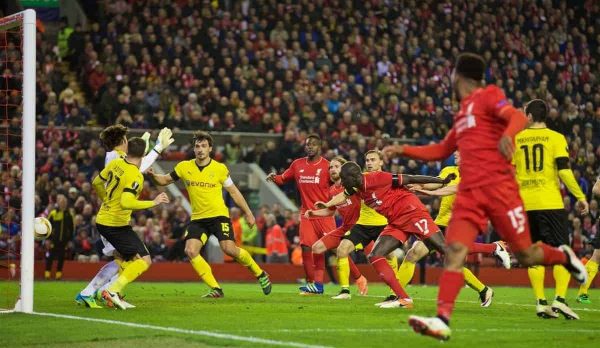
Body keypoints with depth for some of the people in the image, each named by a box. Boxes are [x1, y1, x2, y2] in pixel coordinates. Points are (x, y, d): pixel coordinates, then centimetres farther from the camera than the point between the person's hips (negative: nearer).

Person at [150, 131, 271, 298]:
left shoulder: (220, 169, -4)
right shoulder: (184, 167, 1)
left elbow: (233, 192, 6)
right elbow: (166, 180, 13)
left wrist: (248, 213, 7)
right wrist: (153, 175, -8)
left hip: (219, 215, -3)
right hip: (197, 218, 3)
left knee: (229, 248, -19)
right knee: (191, 251, -16)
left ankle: (260, 274, 5)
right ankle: (216, 289, -9)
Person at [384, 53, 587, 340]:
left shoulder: (488, 96, 1)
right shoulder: (462, 113, 24)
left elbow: (518, 117, -16)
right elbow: (441, 151, 33)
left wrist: (507, 135, -38)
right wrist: (403, 150, 25)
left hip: (498, 186, -6)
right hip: (469, 192, 6)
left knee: (525, 254, -1)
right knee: (455, 250, -13)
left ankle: (563, 257, 31)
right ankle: (442, 320, -22)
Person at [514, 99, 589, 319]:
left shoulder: (515, 139, 7)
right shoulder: (556, 138, -1)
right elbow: (564, 171, -9)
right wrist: (580, 197, -1)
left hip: (525, 204, 3)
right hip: (550, 203, -3)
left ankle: (540, 302, 3)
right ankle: (560, 299, -13)